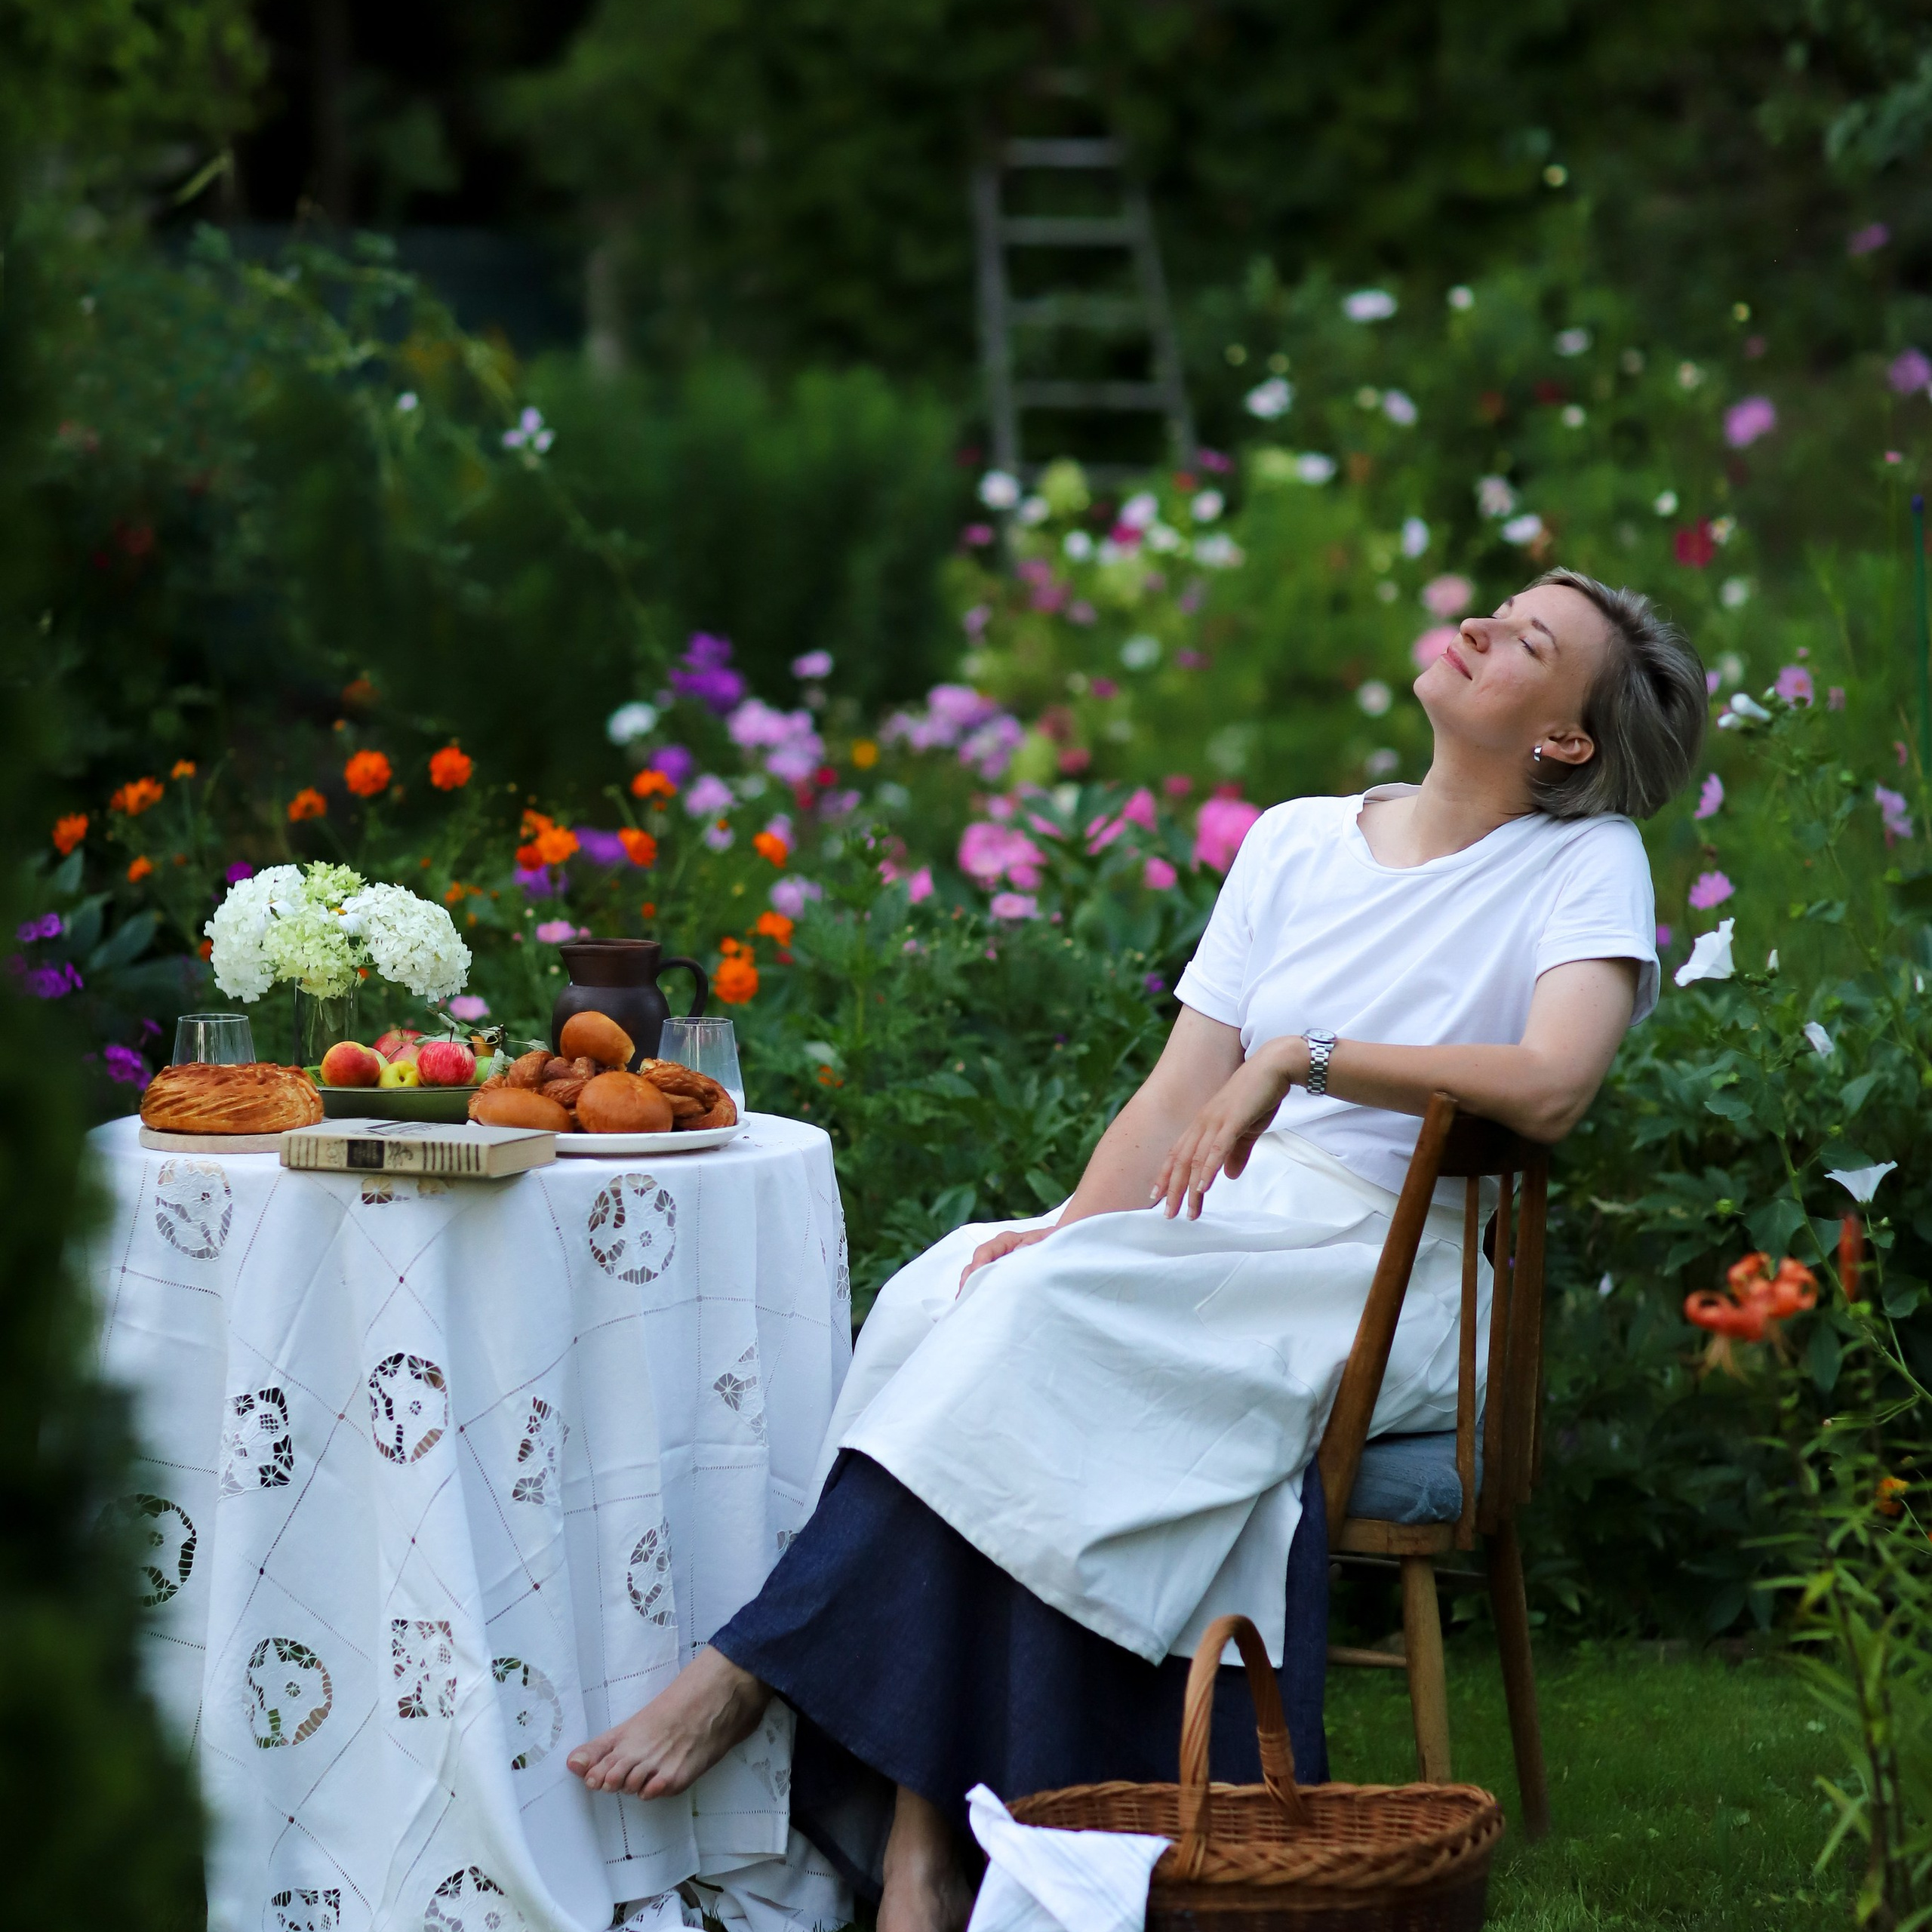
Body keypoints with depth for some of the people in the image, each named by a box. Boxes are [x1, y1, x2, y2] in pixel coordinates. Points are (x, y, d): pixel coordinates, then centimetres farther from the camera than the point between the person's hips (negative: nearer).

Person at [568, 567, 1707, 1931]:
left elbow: (1552, 1085, -20)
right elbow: (1180, 1101, 10)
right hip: (1207, 1233, 5)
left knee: (1040, 1325, -30)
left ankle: (751, 1676, -21)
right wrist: (1063, 1232, -9)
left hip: (1384, 1275, -5)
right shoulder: (1297, 844, 15)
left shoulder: (1589, 863, 0)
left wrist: (1303, 1060, -24)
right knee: (945, 1298, -25)